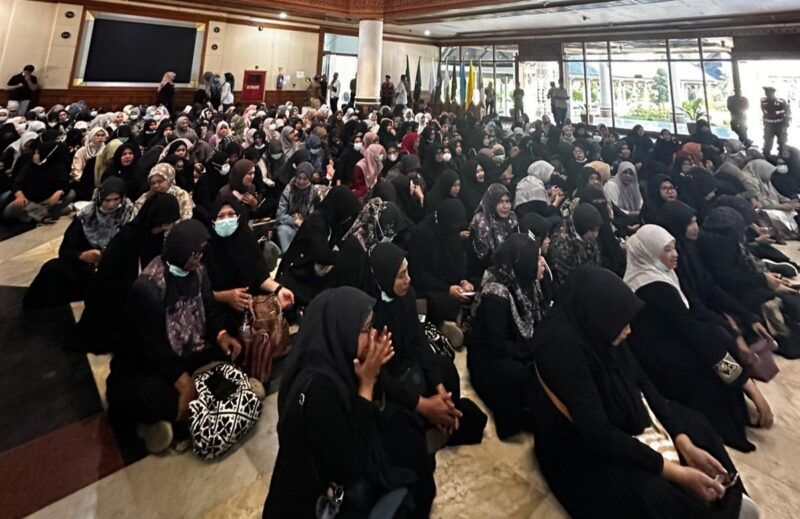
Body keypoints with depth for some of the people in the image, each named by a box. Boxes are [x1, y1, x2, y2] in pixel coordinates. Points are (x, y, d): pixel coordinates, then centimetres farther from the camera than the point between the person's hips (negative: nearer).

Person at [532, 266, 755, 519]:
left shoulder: (599, 330, -10)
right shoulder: (562, 348, -35)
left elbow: (642, 383, -2)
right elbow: (599, 435, -32)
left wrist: (686, 445, -7)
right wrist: (677, 473, -24)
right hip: (582, 448, -8)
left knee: (696, 427, 11)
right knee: (654, 495, -24)